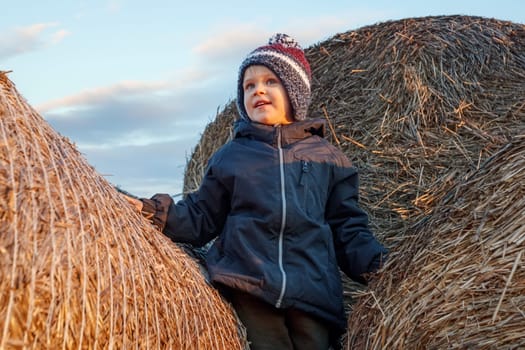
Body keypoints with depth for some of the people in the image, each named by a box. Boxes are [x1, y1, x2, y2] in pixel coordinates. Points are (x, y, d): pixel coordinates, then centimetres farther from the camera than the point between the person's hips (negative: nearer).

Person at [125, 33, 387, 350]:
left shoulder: (326, 158, 11)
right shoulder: (230, 157, 11)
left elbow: (347, 225, 12)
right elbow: (201, 220, 12)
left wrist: (372, 261, -5)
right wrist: (156, 212, -4)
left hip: (313, 296, 1)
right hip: (248, 291, 0)